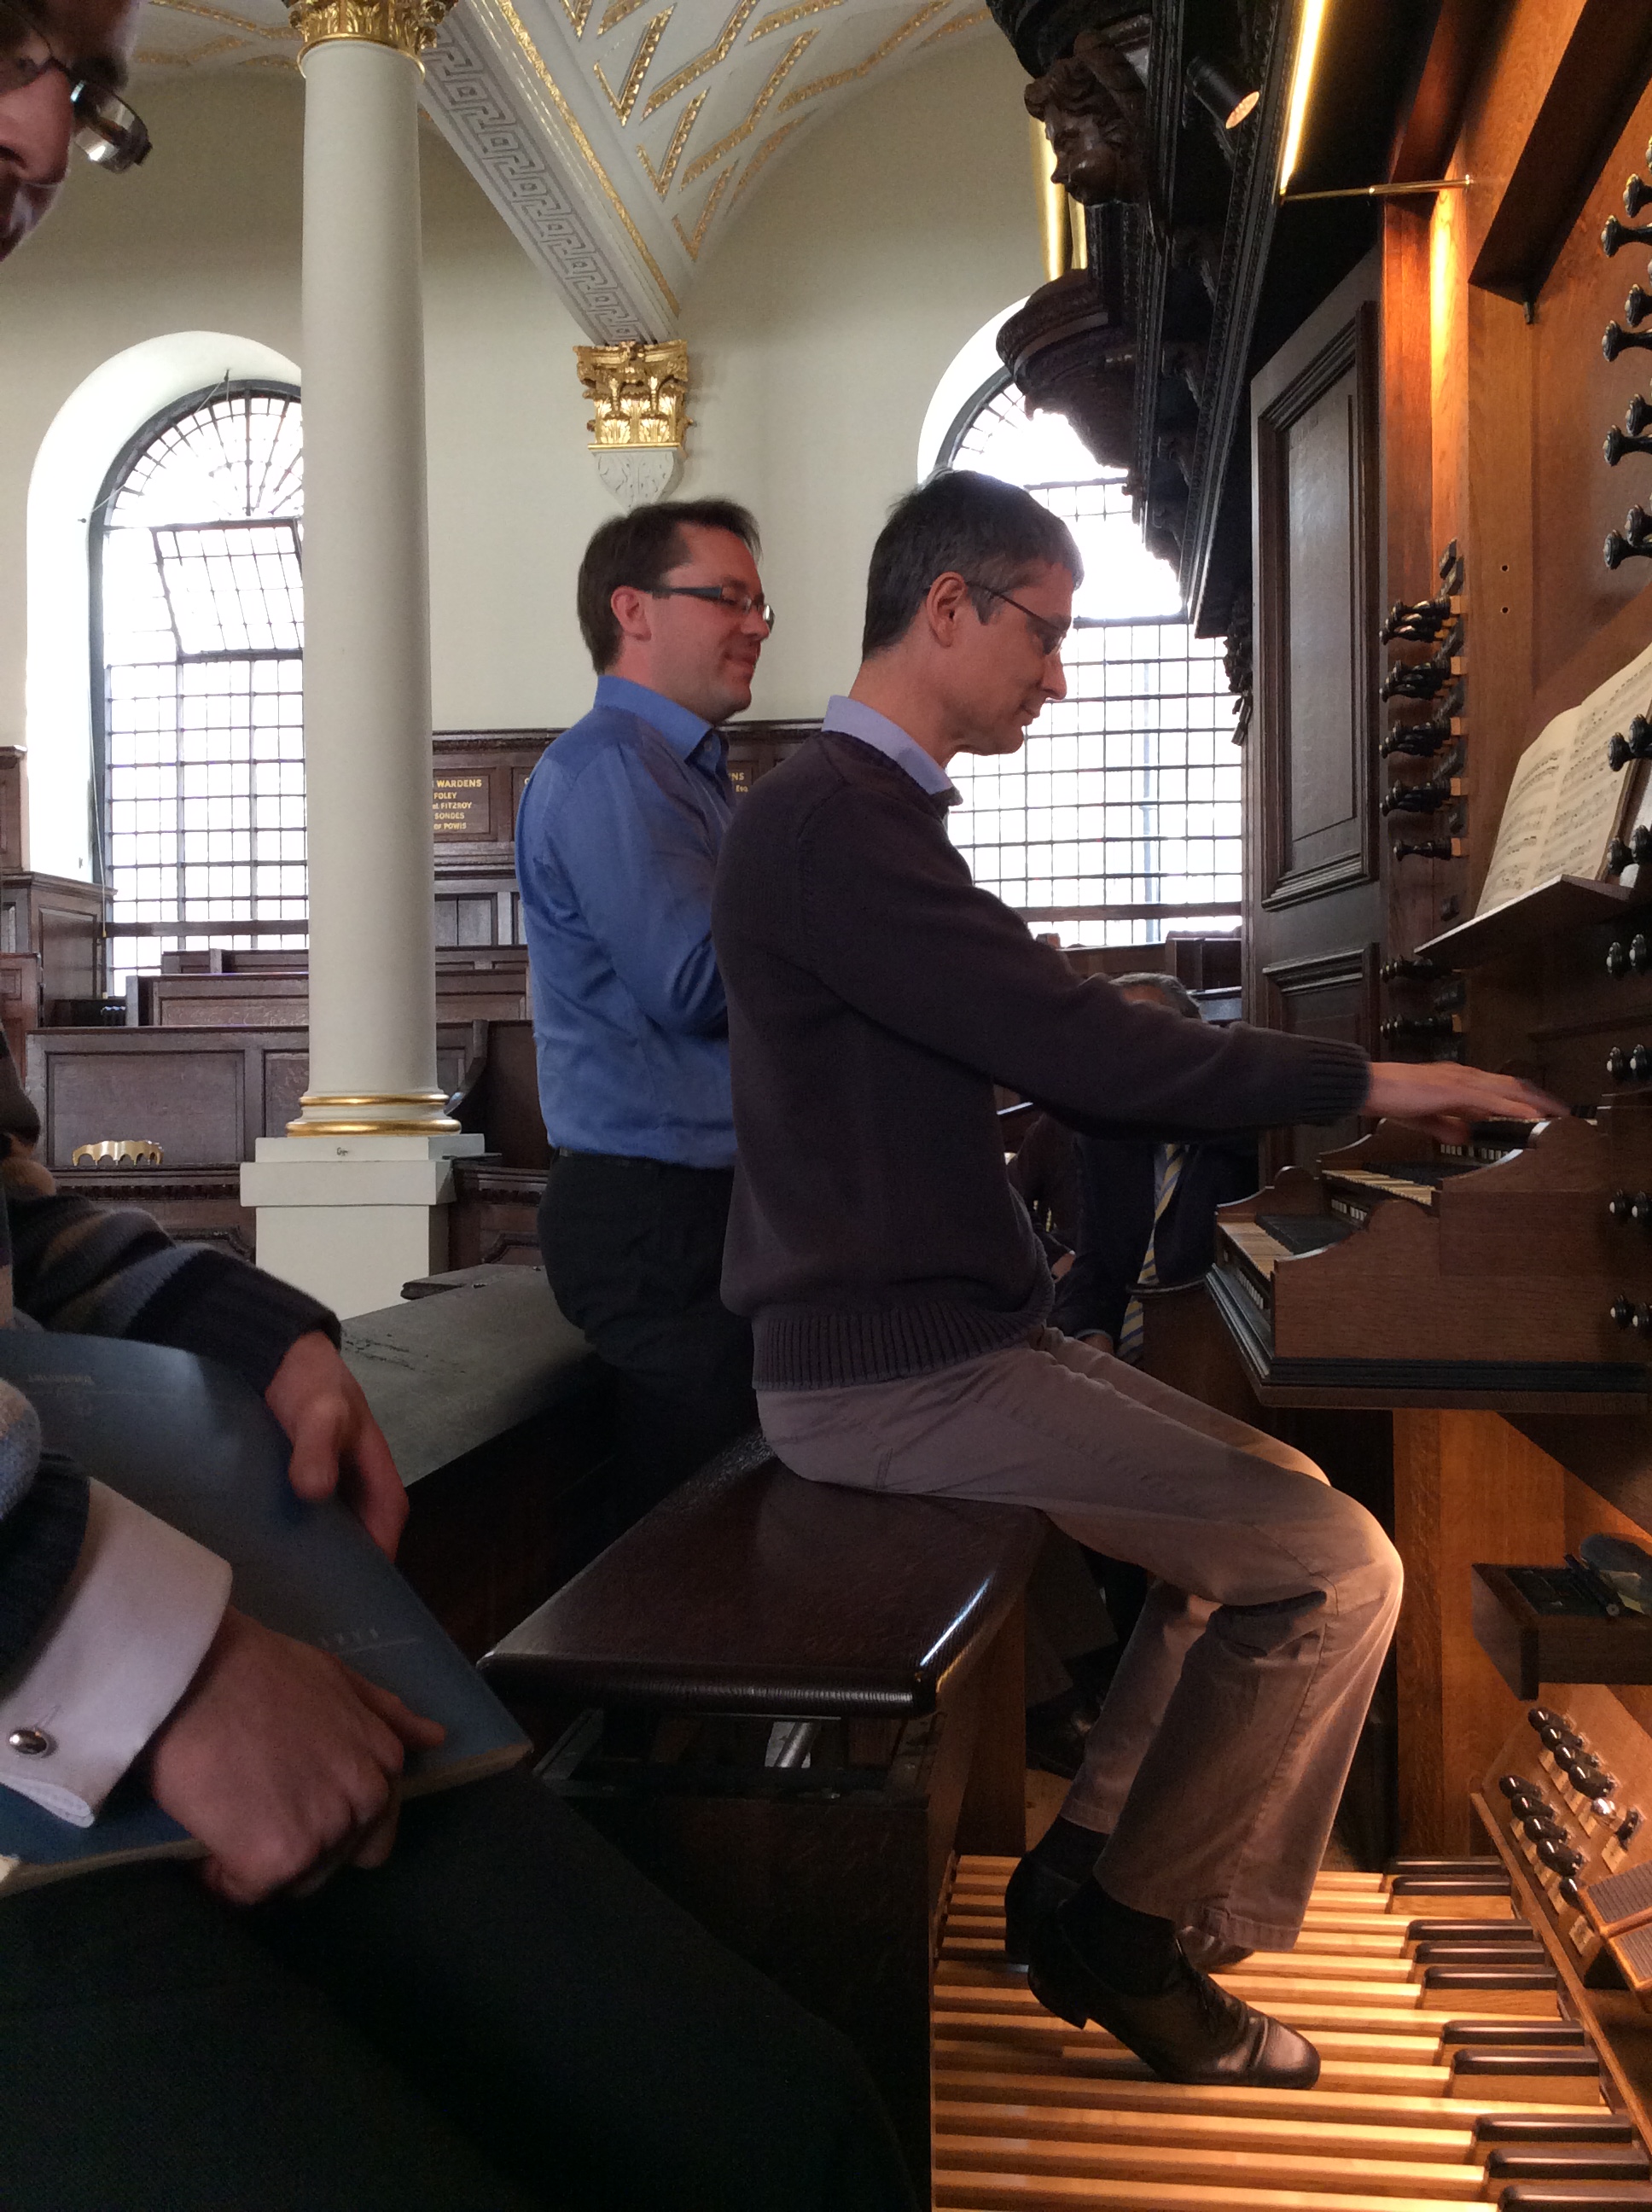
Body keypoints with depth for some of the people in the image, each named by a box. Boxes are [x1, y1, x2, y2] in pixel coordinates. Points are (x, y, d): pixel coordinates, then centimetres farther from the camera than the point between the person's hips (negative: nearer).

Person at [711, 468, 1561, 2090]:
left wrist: (1325, 1098, 15)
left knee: (1280, 1492, 17)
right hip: (883, 1380, -11)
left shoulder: (863, 812, 16)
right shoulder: (829, 819, -17)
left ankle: (1086, 1877, 19)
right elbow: (1083, 1053, -23)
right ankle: (1129, 1924, 9)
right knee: (1339, 1566, -10)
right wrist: (1365, 1081, -10)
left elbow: (1041, 1061, 18)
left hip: (950, 1333, 11)